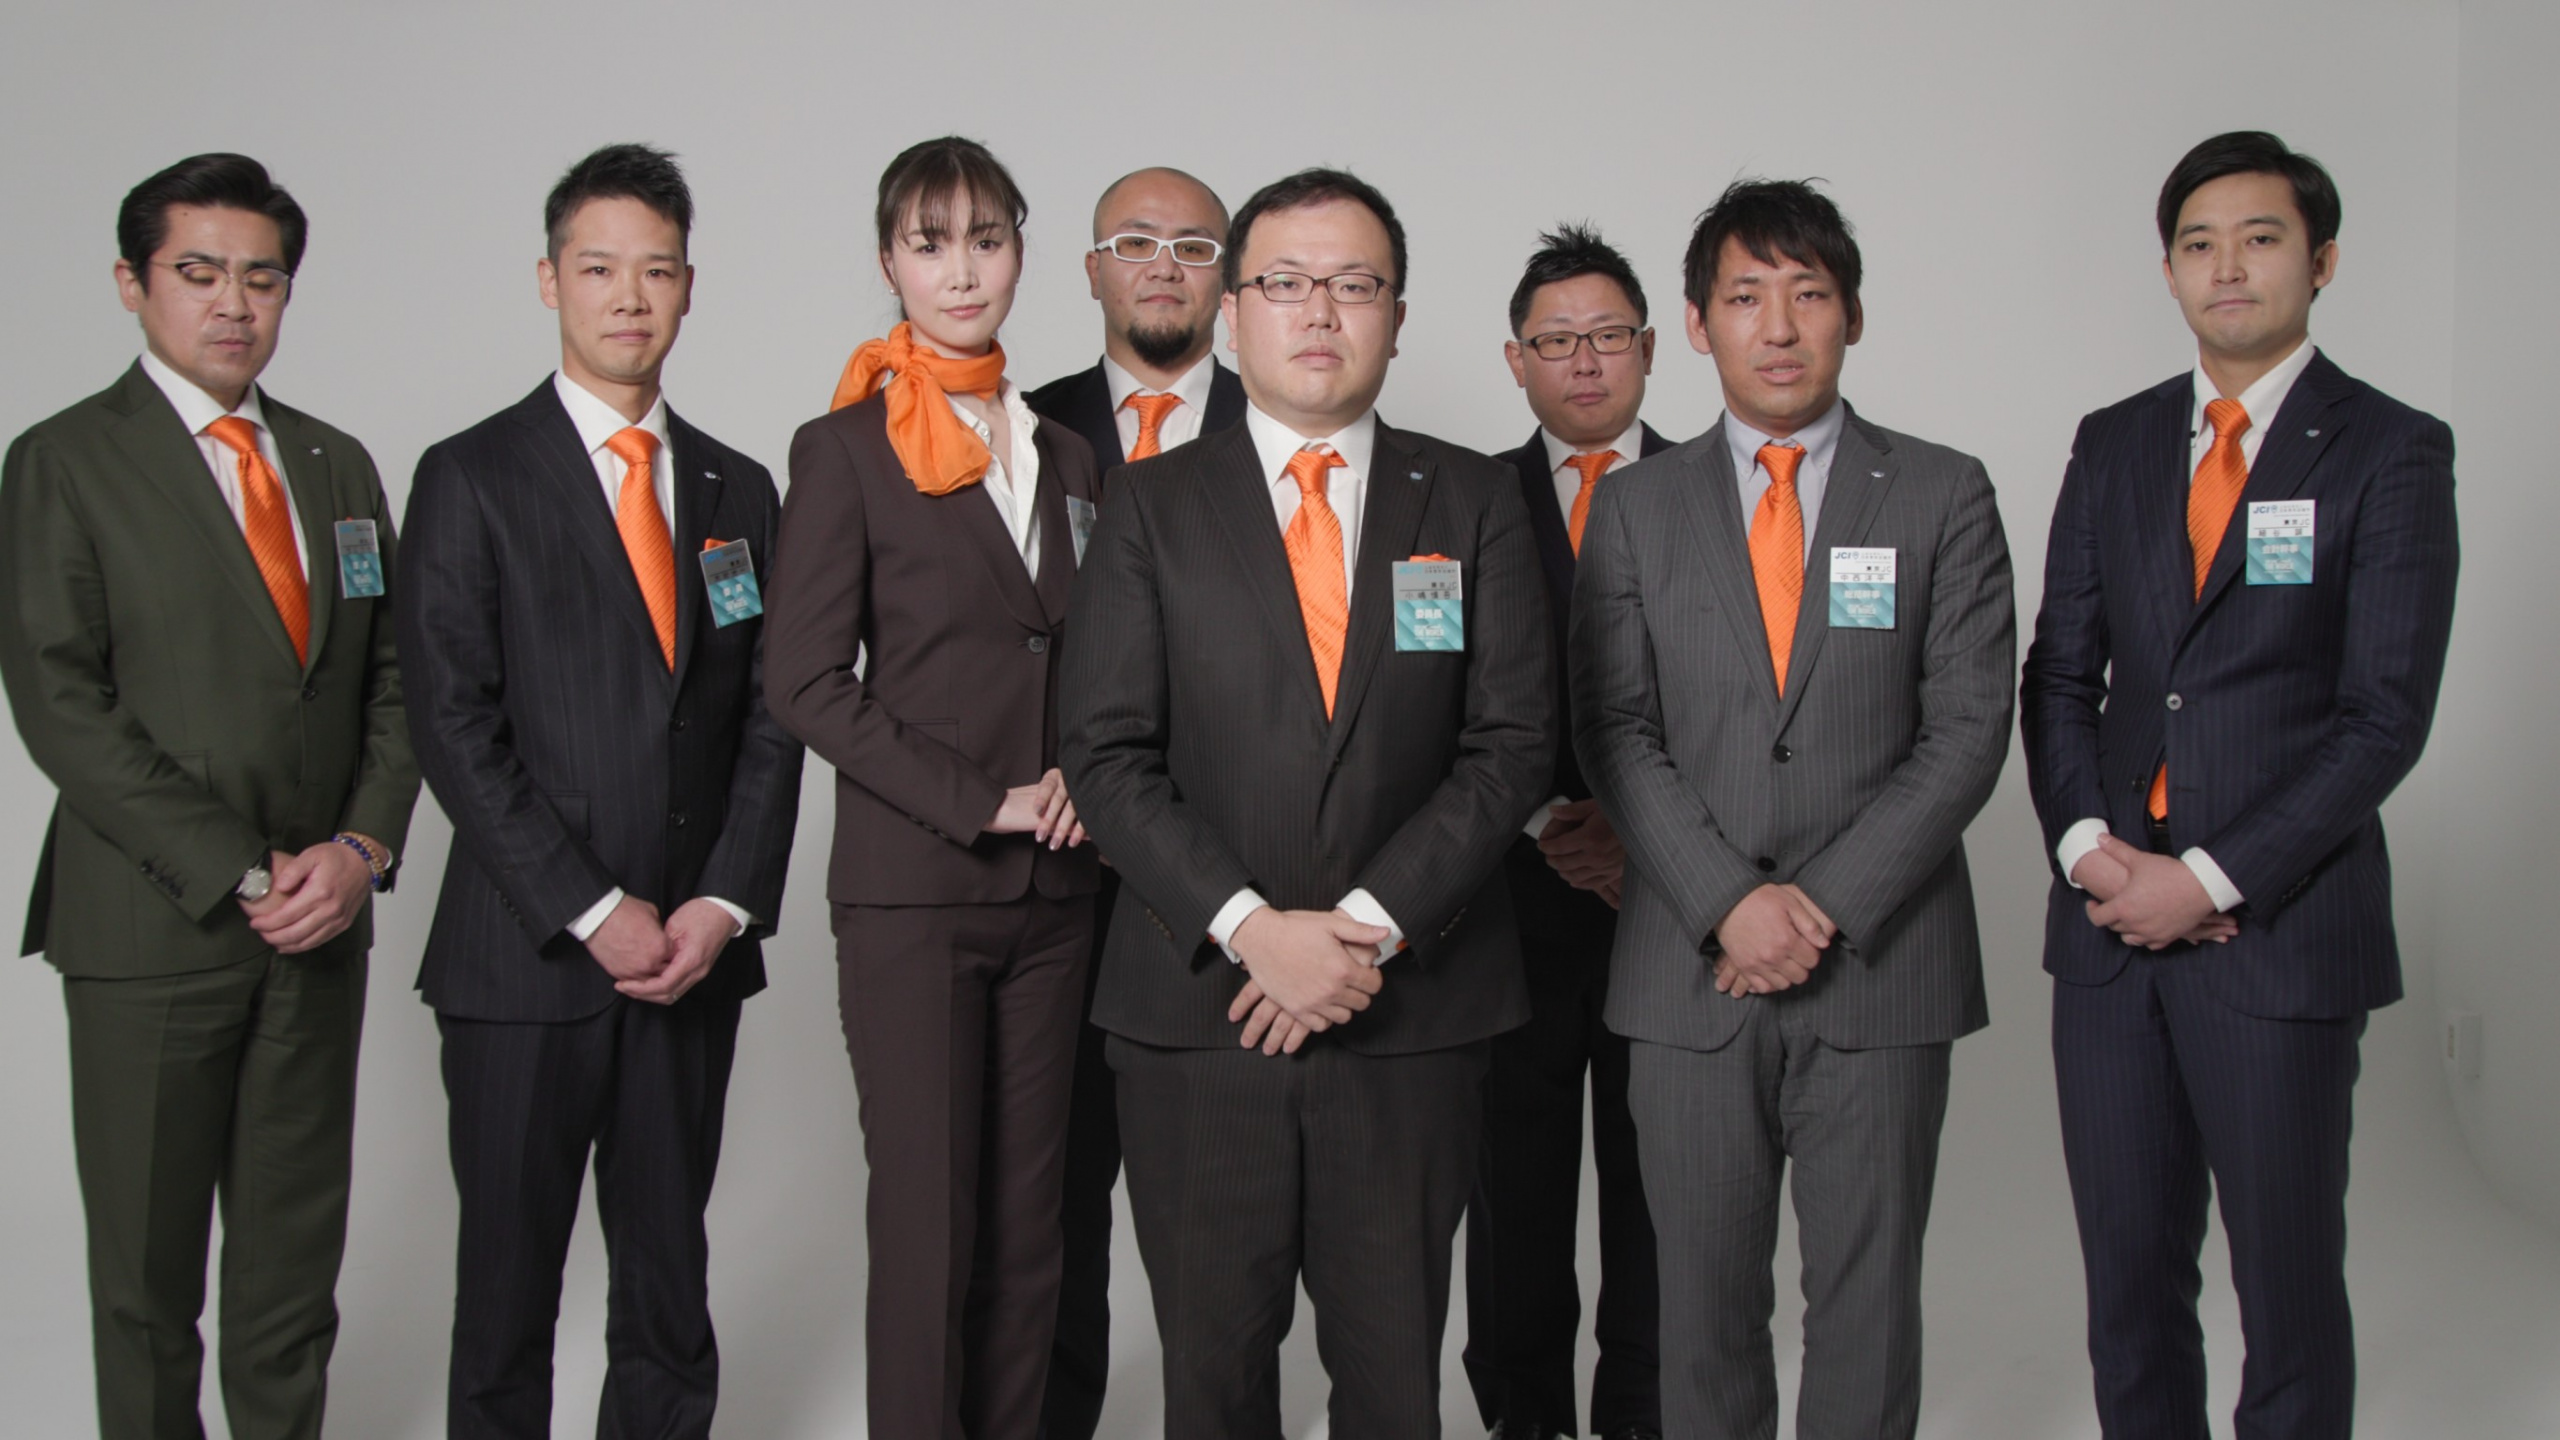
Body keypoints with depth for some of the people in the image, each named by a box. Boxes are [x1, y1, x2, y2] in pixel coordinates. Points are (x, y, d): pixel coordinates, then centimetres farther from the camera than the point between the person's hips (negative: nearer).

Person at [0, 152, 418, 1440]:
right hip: (150, 932, -4)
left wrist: (362, 847, -6)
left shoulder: (337, 465, 13)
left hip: (321, 925, 4)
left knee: (297, 1255, 11)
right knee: (146, 1271, 7)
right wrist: (240, 875, -14)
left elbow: (392, 679, 11)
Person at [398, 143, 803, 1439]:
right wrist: (591, 912, -12)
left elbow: (772, 719, 8)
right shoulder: (471, 480, -1)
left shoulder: (738, 492, 11)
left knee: (671, 1291, 11)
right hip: (524, 958, -3)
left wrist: (723, 904, -5)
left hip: (694, 955, 4)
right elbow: (453, 723, -8)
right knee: (507, 1293, 6)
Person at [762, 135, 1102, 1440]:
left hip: (1050, 888, 5)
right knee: (927, 1225, -2)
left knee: (1027, 1223, 8)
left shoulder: (1063, 454, 14)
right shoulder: (843, 450, -1)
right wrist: (977, 802, -12)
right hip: (910, 887, -5)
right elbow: (805, 679, -8)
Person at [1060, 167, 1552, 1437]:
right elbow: (1105, 751, -3)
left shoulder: (1473, 505, 7)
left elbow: (1512, 742, -1)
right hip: (1198, 1002, 0)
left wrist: (1370, 924, -13)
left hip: (1412, 1012, 1)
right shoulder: (1152, 505, 5)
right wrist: (1250, 928, -15)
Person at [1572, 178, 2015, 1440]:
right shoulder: (1636, 508, 7)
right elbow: (1616, 732, 0)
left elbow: (1966, 728, -3)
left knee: (1867, 1298, 7)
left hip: (1881, 968, -1)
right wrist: (1730, 901, -12)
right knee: (1705, 1299, 9)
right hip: (1692, 972, 1)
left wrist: (1829, 904, -12)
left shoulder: (1942, 497, 4)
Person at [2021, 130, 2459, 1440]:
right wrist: (2086, 843, -6)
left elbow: (2386, 713, -9)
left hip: (2281, 930, -4)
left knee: (2289, 1288, 5)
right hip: (2108, 924, 4)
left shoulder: (2390, 451, -3)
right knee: (2128, 1278, 11)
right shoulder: (2113, 445, 11)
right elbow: (2060, 672, 11)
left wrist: (2211, 880, -14)